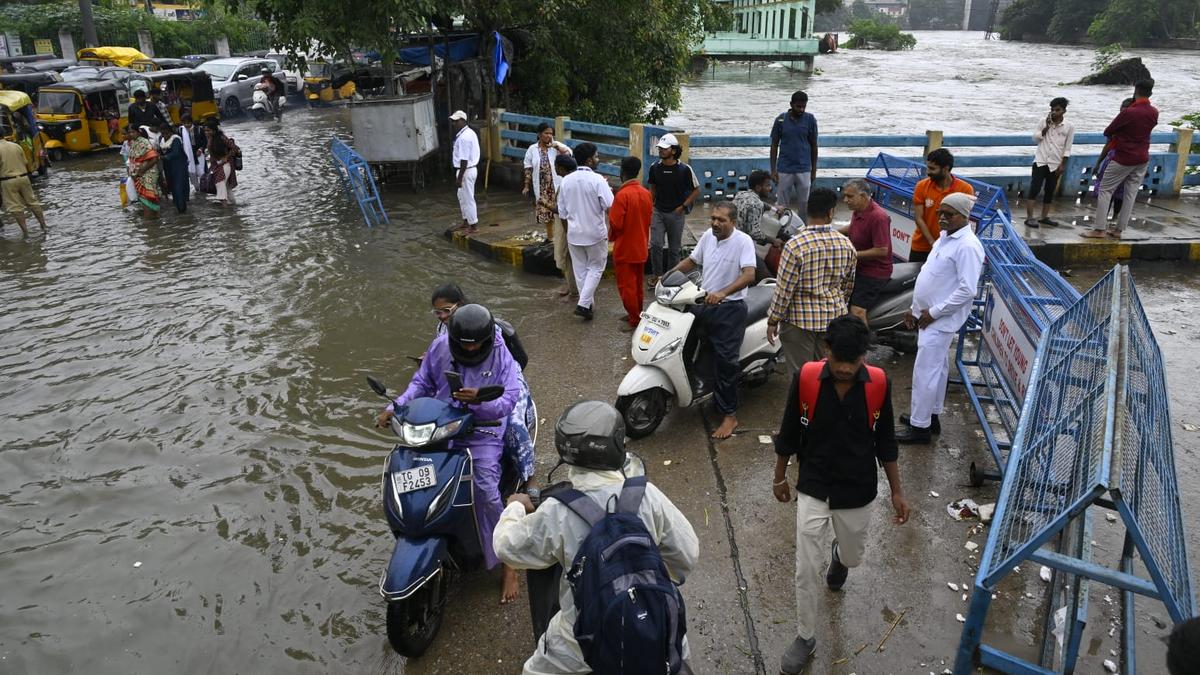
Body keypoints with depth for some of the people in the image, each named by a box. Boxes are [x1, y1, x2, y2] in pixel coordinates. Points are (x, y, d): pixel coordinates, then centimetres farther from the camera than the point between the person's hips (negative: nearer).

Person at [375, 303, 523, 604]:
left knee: (486, 491, -20)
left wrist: (480, 399, -33)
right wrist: (395, 407, -3)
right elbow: (422, 382, 10)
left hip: (483, 434, -4)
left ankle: (507, 563, -4)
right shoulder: (440, 347, -1)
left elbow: (508, 400, -13)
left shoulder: (501, 356, -9)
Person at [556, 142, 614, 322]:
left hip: (574, 233, 4)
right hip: (595, 233, -4)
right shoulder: (597, 180, -17)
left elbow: (562, 212, 6)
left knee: (580, 269, 15)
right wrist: (608, 190, -3)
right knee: (596, 268, 9)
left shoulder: (566, 181, -1)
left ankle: (588, 304, 25)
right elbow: (610, 206, -23)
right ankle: (583, 304, -2)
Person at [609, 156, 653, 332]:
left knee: (626, 285, 2)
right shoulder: (647, 194, 1)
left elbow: (616, 224, -18)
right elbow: (648, 220, 9)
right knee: (637, 284, 17)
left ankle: (634, 321, 6)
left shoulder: (622, 195, -20)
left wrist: (611, 237, -1)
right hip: (641, 247, 7)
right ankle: (637, 315, 27)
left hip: (625, 249, -7)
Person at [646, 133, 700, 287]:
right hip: (658, 211, 2)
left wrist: (683, 206, -8)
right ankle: (656, 275, 6)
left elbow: (696, 190, -1)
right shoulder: (655, 167, 0)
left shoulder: (684, 169, -10)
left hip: (676, 213, -2)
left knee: (674, 248, 7)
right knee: (655, 244, -8)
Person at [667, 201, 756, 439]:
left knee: (724, 361, -7)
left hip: (729, 308, -7)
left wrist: (722, 293, -40)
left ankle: (730, 415, 3)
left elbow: (749, 275, -27)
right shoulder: (708, 236, 5)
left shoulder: (743, 241, -15)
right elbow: (691, 261, 18)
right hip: (703, 302, 7)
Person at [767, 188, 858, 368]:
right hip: (834, 318, 5)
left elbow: (784, 289, -16)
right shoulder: (846, 244, -4)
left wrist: (773, 320, -4)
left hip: (800, 320, -4)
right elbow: (848, 285, 9)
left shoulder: (795, 245, -19)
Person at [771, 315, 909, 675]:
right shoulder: (805, 378, -19)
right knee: (806, 571, 3)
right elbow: (788, 434, -4)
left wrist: (897, 491, 4)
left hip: (858, 493, 1)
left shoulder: (879, 383, -16)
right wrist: (780, 477, 7)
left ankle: (839, 555, 61)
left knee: (852, 557, 23)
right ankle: (805, 637, 25)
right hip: (812, 490, -1)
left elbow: (885, 442, -2)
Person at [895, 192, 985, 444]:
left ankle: (920, 427, 4)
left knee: (925, 371, -5)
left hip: (940, 320, -9)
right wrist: (915, 308, 16)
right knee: (937, 367, 19)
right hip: (929, 315, 9)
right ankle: (930, 415, 30)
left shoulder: (967, 246, -21)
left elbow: (968, 290, -25)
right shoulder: (945, 237, 10)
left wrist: (934, 312, -19)